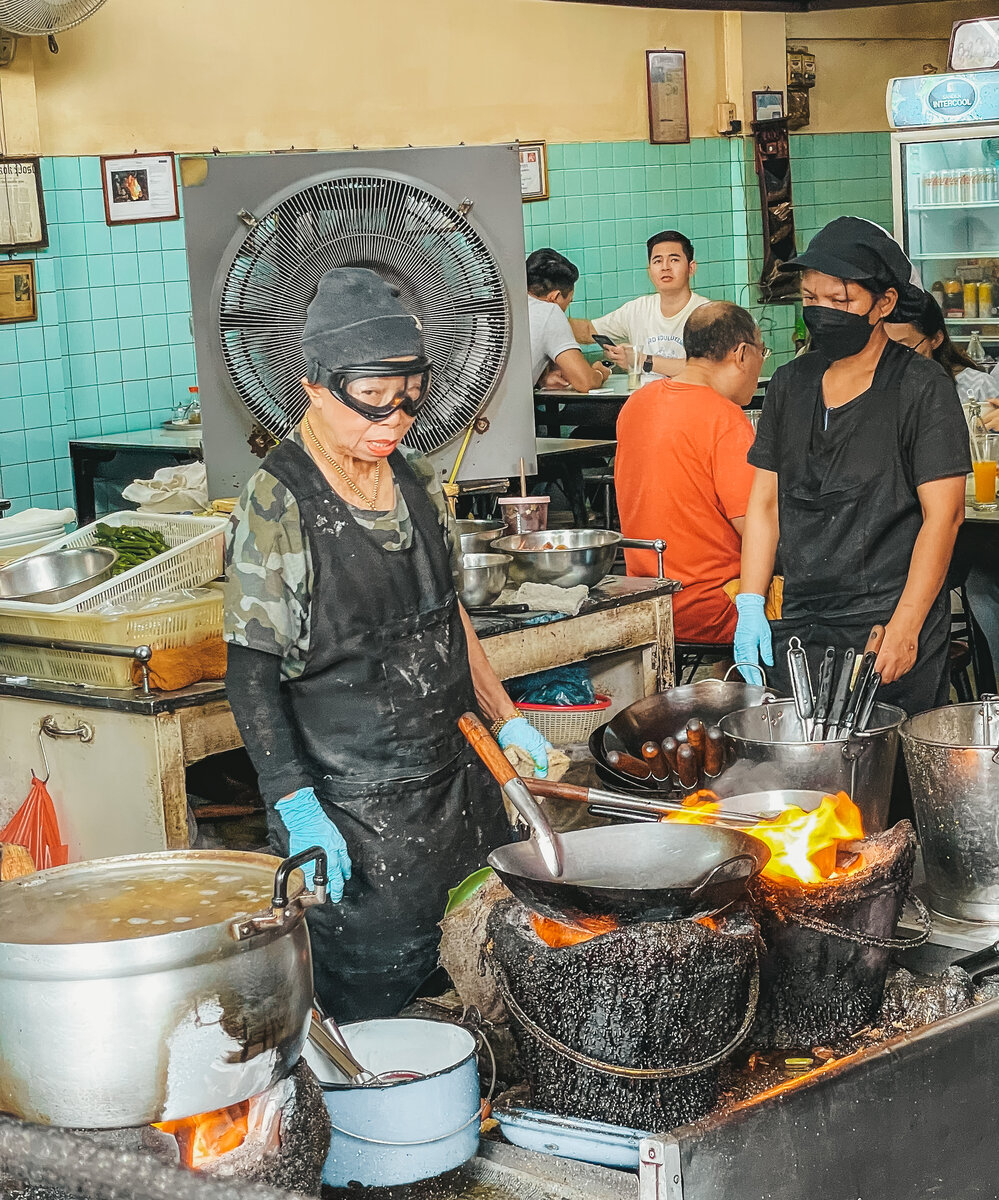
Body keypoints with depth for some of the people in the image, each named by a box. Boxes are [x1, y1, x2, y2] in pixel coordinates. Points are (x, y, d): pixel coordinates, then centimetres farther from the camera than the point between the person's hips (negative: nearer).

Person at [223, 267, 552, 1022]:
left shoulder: (416, 480, 7)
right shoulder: (277, 505, -15)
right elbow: (252, 674, -14)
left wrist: (507, 719, 15)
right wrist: (298, 809, -19)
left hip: (454, 781, 7)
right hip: (351, 810, -7)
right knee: (372, 1001, -2)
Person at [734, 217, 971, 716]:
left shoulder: (923, 387, -4)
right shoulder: (790, 383, 12)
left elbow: (943, 514, -10)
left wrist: (903, 630, -16)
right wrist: (751, 606, 4)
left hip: (889, 625, -4)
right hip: (799, 627, 5)